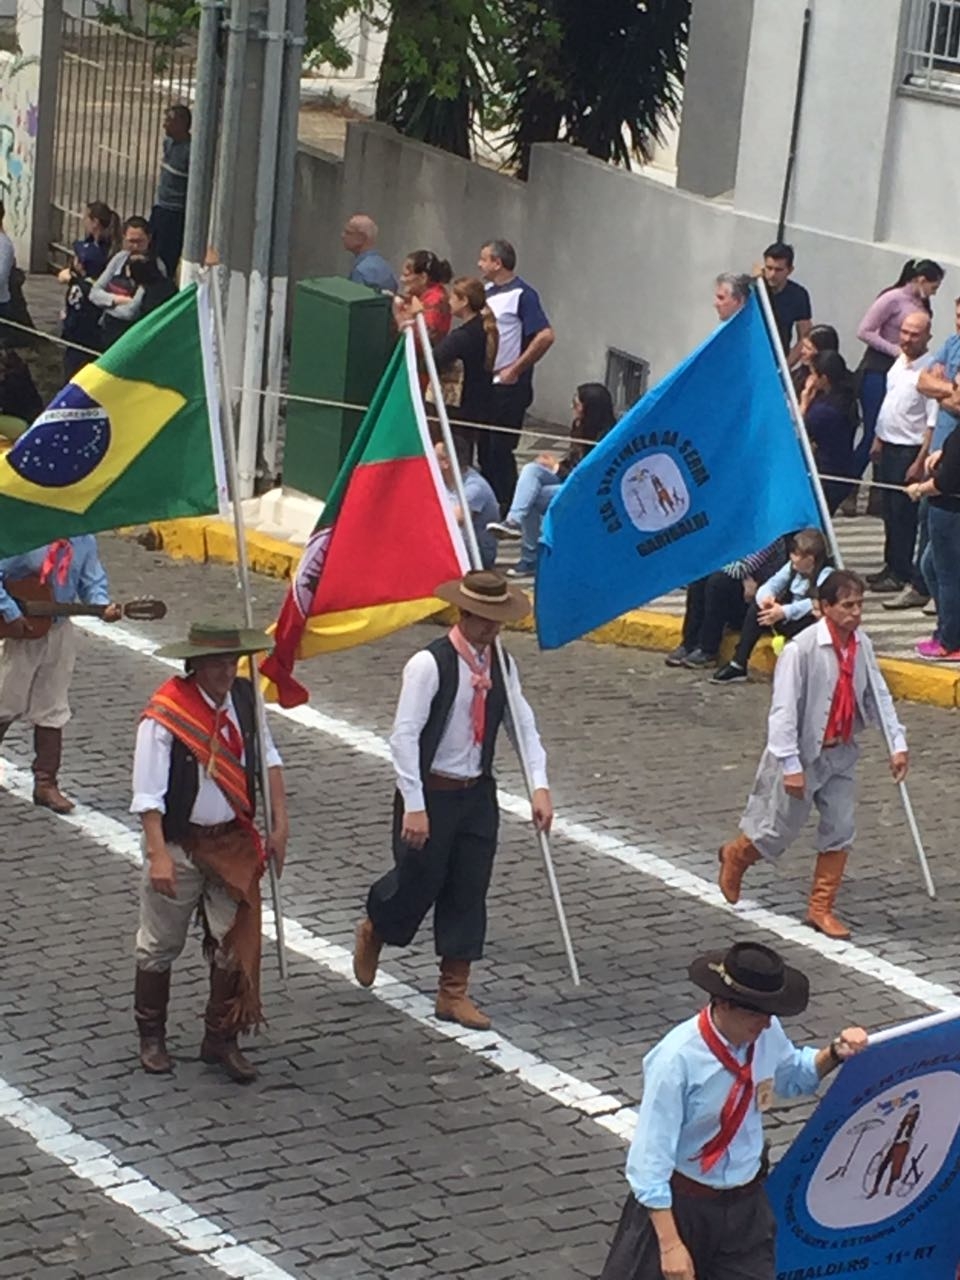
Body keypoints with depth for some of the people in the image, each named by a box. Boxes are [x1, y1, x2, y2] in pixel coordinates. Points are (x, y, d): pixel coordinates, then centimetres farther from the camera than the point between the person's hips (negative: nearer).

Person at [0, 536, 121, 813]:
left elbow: (92, 582, 5)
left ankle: (46, 783, 16)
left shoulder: (84, 541, -1)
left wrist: (103, 605, -16)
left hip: (59, 632, 5)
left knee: (52, 712, 8)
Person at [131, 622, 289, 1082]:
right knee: (160, 944, 10)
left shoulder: (244, 697, -4)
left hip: (233, 841, 5)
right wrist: (159, 856, -24)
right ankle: (151, 1037, 28)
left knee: (235, 941, 6)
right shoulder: (165, 714, -20)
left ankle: (221, 1039, 21)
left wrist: (280, 823, 5)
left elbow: (268, 759, 10)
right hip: (179, 842, -4)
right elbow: (148, 794, -19)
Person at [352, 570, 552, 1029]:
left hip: (477, 793, 6)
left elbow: (524, 726, 7)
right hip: (431, 792, -6)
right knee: (419, 883, 5)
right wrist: (414, 806, -22)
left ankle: (454, 992, 15)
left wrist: (539, 786, -6)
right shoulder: (429, 664, -17)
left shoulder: (501, 665, 3)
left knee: (469, 892, 6)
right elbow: (404, 736, -19)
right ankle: (373, 932, 38)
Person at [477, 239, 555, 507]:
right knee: (484, 447, 13)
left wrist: (515, 369, -18)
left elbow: (545, 336, -22)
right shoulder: (487, 292, 12)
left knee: (500, 450, -5)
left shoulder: (521, 295, -13)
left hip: (508, 387, -8)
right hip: (483, 384, 8)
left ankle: (507, 511, 4)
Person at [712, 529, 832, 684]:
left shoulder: (825, 575, -17)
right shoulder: (792, 567, 7)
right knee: (758, 603, -9)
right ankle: (738, 664, -10)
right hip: (788, 618, 7)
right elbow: (772, 584, 1)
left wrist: (784, 612, -40)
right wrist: (766, 596, -24)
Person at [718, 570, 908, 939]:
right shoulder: (801, 649, -24)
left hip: (840, 753, 6)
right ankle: (735, 856, 40)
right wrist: (790, 765, -25)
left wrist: (897, 743, 1)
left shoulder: (861, 645, -2)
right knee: (781, 828, 8)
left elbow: (878, 695, 7)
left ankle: (821, 909, 16)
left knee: (840, 829, 4)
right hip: (804, 753, -6)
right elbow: (784, 710, -23)